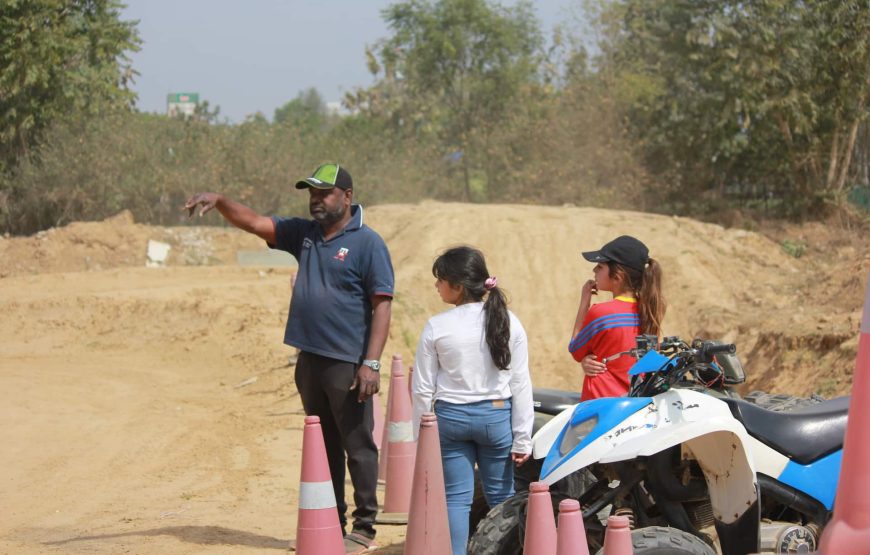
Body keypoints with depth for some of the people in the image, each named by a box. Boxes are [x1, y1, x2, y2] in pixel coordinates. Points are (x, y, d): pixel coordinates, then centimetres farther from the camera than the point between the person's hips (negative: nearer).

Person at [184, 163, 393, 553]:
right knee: (323, 446, 14)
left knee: (357, 446, -2)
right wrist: (220, 202, -10)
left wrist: (371, 364, -19)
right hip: (309, 360, 7)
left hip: (348, 365, -7)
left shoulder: (367, 243, -8)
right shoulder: (303, 234, 11)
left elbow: (382, 305, -12)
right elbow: (253, 223, 10)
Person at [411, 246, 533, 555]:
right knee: (500, 495, 11)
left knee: (456, 497, 5)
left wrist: (419, 436, 7)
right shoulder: (507, 322, -4)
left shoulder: (437, 327, -9)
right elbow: (520, 384, -3)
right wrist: (522, 438, 1)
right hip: (496, 415, 1)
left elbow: (422, 388, -4)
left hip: (451, 416, -1)